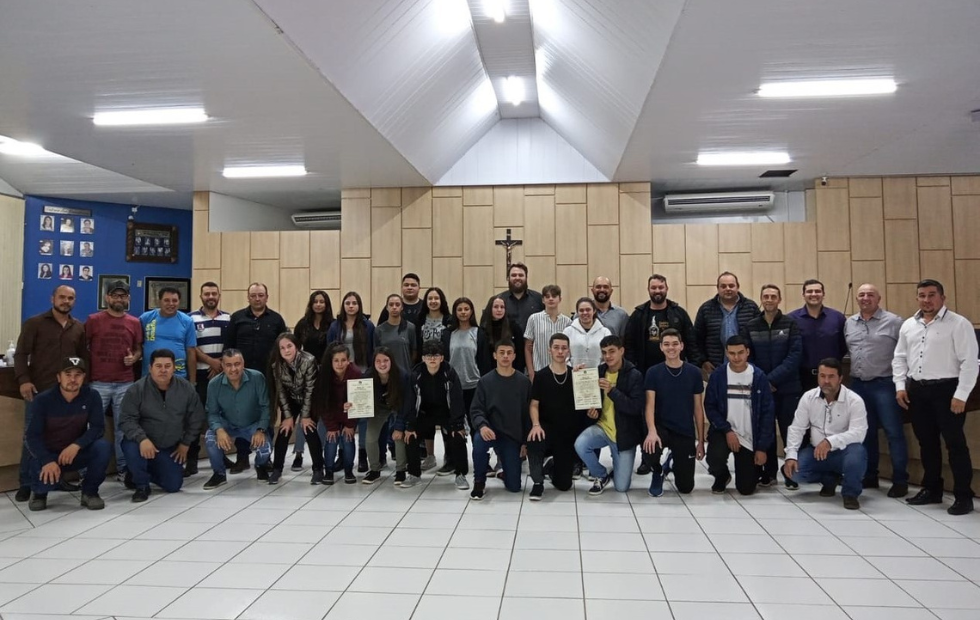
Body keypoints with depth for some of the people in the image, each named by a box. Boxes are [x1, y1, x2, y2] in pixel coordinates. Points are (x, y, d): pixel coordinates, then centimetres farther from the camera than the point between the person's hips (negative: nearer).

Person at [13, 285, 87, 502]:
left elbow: (84, 358, 16)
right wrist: (23, 380, -16)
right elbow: (21, 354, -4)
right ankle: (26, 483, 10)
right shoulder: (34, 323, 1)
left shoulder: (79, 328, 12)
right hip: (39, 390, -3)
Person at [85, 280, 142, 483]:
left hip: (125, 383, 2)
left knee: (123, 427, 7)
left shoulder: (134, 323, 7)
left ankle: (123, 467, 16)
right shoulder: (93, 320, 1)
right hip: (98, 383, -2)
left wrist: (134, 358, -7)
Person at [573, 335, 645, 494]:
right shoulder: (598, 371, -1)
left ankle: (617, 468, 34)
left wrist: (612, 391, -30)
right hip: (602, 427, 3)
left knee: (621, 487, -3)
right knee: (580, 445, -30)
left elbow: (636, 408, -21)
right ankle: (602, 475, -1)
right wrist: (591, 411, -9)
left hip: (624, 434, -3)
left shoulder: (634, 376, -13)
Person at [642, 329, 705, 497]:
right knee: (650, 449, -36)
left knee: (685, 487, 1)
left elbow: (698, 408, 3)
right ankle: (658, 473, 1)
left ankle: (675, 463, 38)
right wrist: (652, 431, -29)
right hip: (661, 427, -1)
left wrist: (701, 441, 3)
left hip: (686, 432, 1)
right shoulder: (653, 372, -4)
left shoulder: (694, 372, -2)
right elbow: (650, 404, -11)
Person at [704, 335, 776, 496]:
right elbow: (710, 406, -5)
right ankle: (722, 477, 8)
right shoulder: (717, 375, -7)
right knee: (715, 459, -31)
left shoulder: (759, 376, -8)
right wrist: (727, 430, -18)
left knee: (746, 489, 0)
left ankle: (752, 470, 38)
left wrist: (762, 447, -9)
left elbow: (768, 412, -6)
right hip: (724, 431, 0)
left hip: (750, 438, 0)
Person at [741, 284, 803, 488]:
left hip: (788, 388, -2)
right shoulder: (750, 327, 6)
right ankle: (768, 473, 20)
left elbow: (794, 356, -8)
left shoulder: (791, 324, 0)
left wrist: (772, 379, -15)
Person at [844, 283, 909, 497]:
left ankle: (900, 481, 7)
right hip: (858, 384, 5)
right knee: (866, 432, 13)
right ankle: (869, 476, 24)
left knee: (893, 432, -1)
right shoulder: (849, 323, 10)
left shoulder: (893, 321, -6)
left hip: (884, 384, -5)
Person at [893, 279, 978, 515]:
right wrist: (901, 386, 5)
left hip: (946, 389, -6)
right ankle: (932, 489, 26)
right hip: (916, 390, 6)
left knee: (955, 443, -1)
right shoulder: (908, 325, 11)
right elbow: (900, 358, 15)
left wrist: (961, 395, -15)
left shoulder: (958, 323, -7)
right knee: (926, 442, 14)